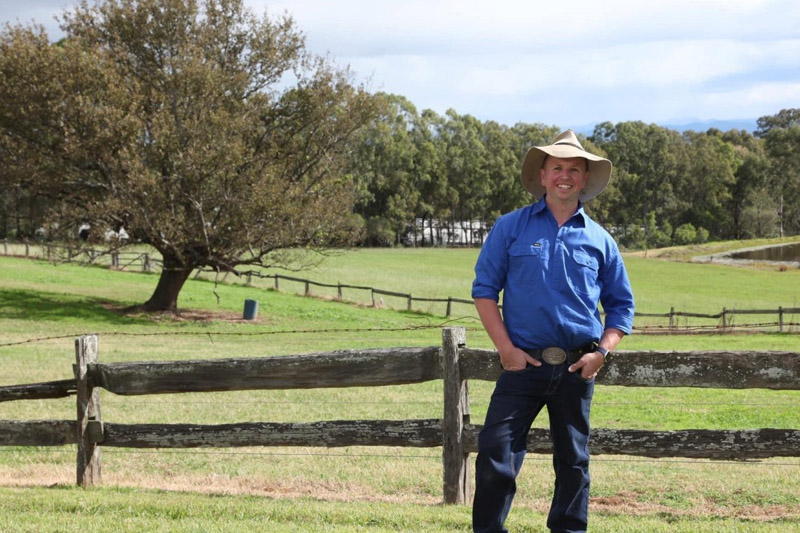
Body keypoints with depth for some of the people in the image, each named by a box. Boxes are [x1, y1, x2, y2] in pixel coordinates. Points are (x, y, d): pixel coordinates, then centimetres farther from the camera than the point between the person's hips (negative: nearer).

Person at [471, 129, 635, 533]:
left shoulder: (598, 239, 8)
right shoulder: (511, 228, 3)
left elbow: (621, 304, 13)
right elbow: (484, 289, 2)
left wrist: (601, 351, -2)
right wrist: (505, 347, -7)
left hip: (577, 368, 2)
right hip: (523, 363, -2)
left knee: (573, 461, 10)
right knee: (495, 453, -11)